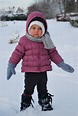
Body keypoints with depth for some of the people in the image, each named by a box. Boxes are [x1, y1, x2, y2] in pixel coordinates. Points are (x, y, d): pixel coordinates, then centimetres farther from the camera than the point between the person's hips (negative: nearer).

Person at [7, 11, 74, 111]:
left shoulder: (46, 41, 0)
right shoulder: (24, 40, -10)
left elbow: (53, 53, 8)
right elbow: (17, 53, -5)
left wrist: (61, 64, 6)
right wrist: (11, 65, -10)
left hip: (43, 72, 3)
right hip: (30, 73, -3)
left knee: (43, 91, 20)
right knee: (28, 91, 13)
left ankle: (46, 105, 34)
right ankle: (25, 106, 28)